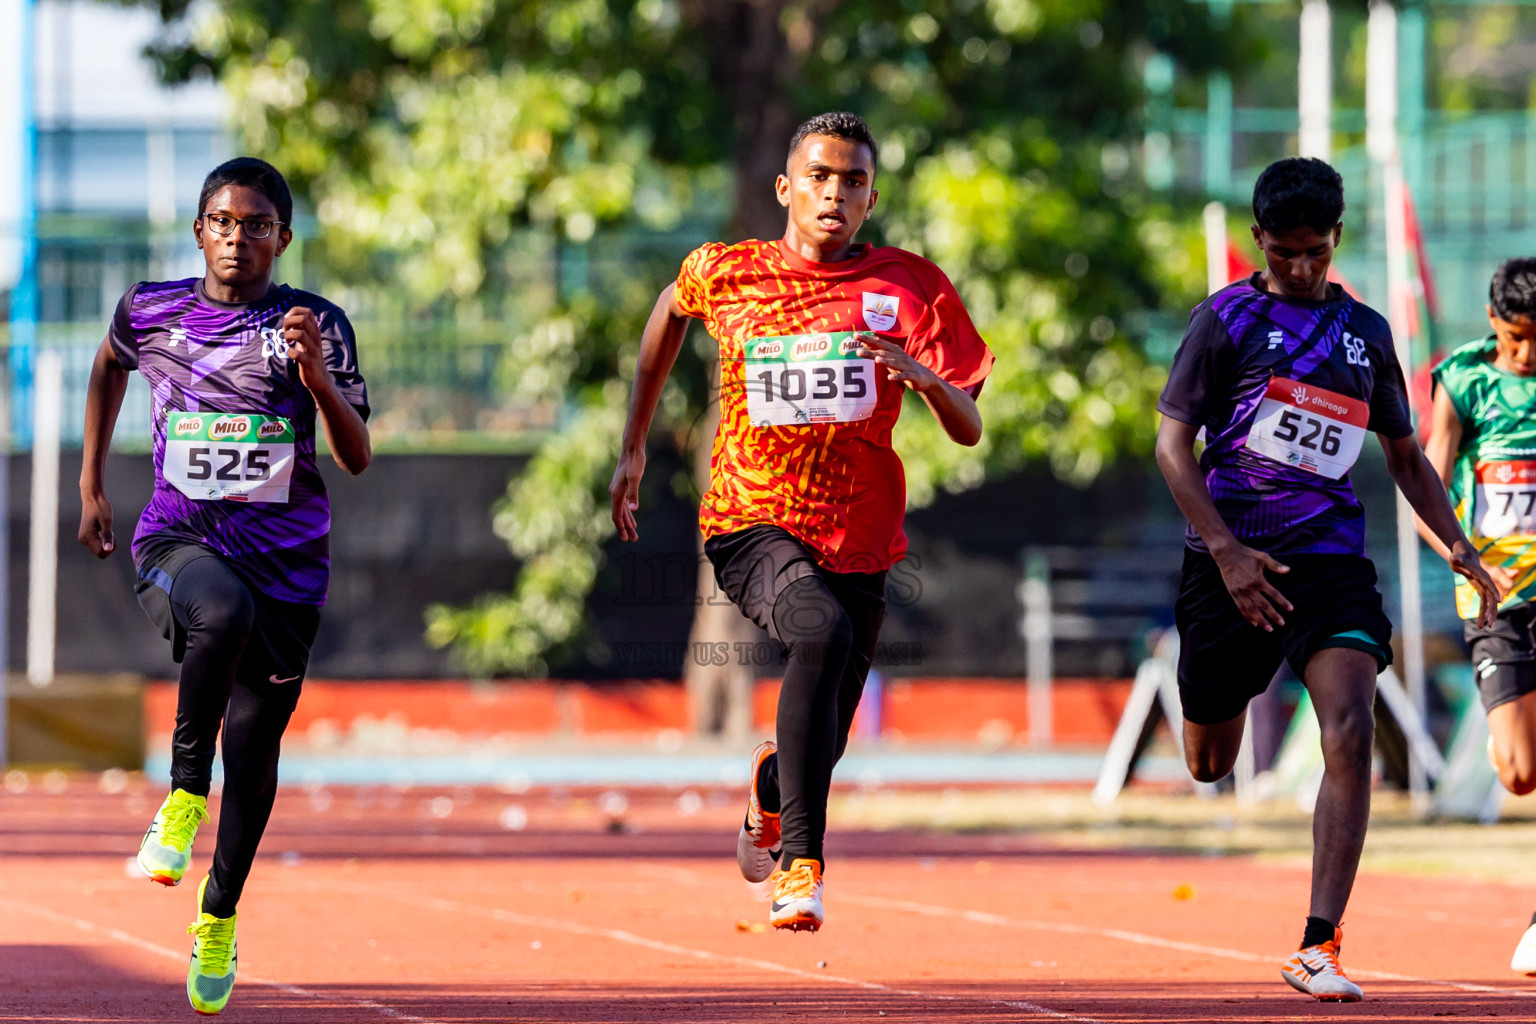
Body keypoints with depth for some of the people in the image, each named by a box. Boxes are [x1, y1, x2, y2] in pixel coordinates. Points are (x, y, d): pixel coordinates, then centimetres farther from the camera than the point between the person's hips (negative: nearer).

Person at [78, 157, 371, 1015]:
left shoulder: (317, 325, -2)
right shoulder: (150, 312, 3)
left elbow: (358, 458, -5)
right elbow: (110, 367, 26)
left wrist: (314, 375, -21)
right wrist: (92, 486, 26)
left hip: (286, 556, 1)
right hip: (178, 540, -1)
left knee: (254, 744, 5)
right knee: (222, 612, -38)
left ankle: (220, 913, 29)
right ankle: (186, 789, -19)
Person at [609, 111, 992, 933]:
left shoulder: (910, 287, -1)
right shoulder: (723, 274, 0)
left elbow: (969, 431, -2)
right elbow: (670, 311, 24)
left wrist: (924, 376, -24)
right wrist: (634, 447, 26)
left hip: (858, 541, 3)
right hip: (751, 524, -3)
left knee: (822, 746, 8)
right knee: (824, 632, -34)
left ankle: (772, 789, 48)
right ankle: (800, 863, -33)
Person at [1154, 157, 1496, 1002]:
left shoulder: (1366, 331, 13)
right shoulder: (1227, 317, 1)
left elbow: (1405, 456, 23)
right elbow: (1172, 442, -3)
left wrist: (1456, 545, 10)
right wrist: (1226, 550, -13)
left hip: (1330, 556, 2)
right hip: (1232, 557, -2)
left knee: (1349, 733, -20)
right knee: (1210, 769, 6)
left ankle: (1318, 947, -20)